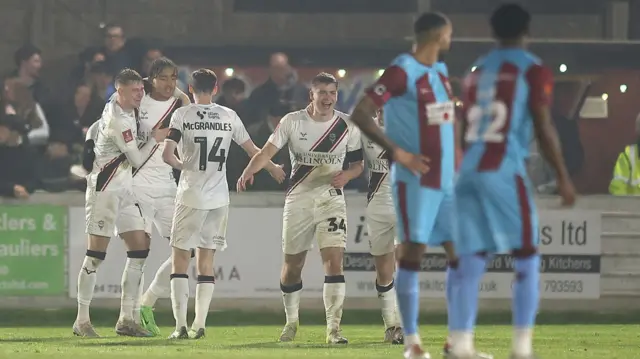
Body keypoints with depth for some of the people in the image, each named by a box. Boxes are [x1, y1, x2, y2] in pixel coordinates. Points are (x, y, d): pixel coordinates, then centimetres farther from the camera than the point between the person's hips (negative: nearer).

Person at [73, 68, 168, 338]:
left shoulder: (116, 107, 8)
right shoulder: (119, 121, -20)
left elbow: (94, 129, 23)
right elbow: (137, 160, -16)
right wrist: (155, 138, -3)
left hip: (123, 189, 10)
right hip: (105, 189, -9)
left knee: (139, 249, 3)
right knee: (96, 254, -6)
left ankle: (126, 319, 6)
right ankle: (82, 321, -1)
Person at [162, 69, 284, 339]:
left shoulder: (182, 115, -4)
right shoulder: (229, 116, 6)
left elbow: (167, 154, -13)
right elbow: (253, 151, 14)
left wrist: (181, 165, 10)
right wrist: (273, 169, 33)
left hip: (191, 196, -3)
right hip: (219, 198, 3)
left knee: (180, 257, 3)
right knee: (206, 258, 10)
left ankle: (181, 325, -6)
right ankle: (199, 324, 5)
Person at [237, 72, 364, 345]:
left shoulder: (348, 126, 0)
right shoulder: (292, 122, -4)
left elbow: (358, 164, 8)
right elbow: (268, 151, -14)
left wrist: (347, 175, -15)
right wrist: (248, 172, -33)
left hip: (331, 198, 0)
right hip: (298, 199, 0)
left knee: (334, 262, -15)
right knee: (292, 266, 8)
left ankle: (333, 328, -12)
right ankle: (291, 321, 30)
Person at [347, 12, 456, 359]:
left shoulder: (440, 72, 14)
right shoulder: (402, 71, -11)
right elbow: (359, 115, -17)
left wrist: (458, 165, 14)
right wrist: (398, 153, -18)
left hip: (446, 179, 8)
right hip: (415, 180, -8)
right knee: (412, 252, -5)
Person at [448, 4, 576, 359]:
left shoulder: (476, 70, 18)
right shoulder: (533, 70, 0)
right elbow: (543, 128, -4)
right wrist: (563, 177, 4)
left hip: (468, 170, 5)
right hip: (505, 170, -5)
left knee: (469, 261, 6)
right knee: (526, 259, 3)